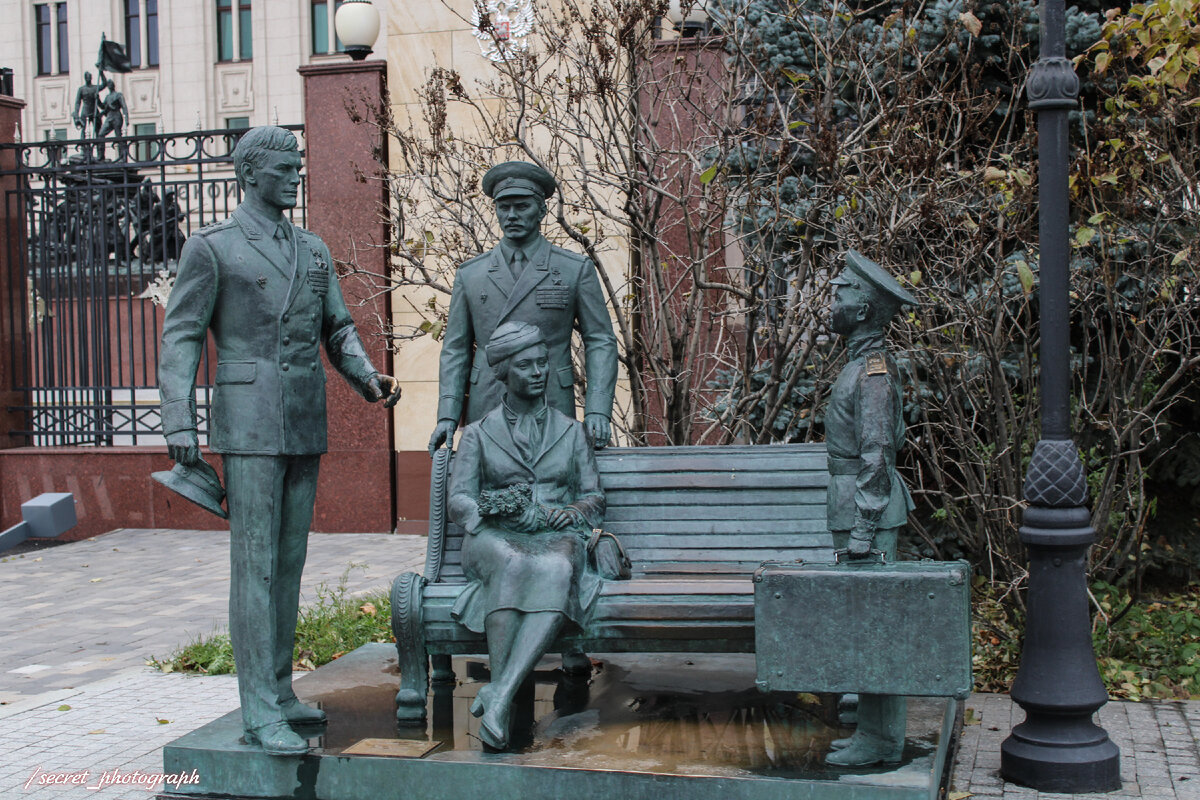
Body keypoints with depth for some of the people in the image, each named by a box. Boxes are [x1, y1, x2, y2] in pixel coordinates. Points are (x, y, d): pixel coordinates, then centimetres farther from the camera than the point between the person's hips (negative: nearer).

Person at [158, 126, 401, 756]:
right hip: (249, 425, -6)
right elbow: (180, 338, -5)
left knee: (289, 562, 10)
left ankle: (278, 691, 20)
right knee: (255, 564, -7)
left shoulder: (313, 250, 16)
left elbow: (337, 330, 16)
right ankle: (259, 711, -3)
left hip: (305, 427, 6)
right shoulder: (211, 248, -2)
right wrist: (179, 425, -15)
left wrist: (369, 378, -4)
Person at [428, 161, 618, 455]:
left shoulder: (576, 270, 6)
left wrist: (597, 411, -8)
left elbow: (600, 341, 4)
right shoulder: (470, 274, 11)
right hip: (486, 414, 1)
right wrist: (447, 416, -1)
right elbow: (455, 350, 11)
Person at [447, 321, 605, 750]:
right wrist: (495, 511, -14)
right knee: (513, 565, -40)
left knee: (556, 571, -39)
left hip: (557, 539, 1)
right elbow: (458, 501, 8)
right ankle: (501, 698, -40)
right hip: (494, 540, 0)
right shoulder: (479, 433, 17)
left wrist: (565, 515, -8)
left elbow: (592, 497, 15)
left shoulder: (570, 431, 21)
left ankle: (498, 696, -48)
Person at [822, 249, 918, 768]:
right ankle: (878, 730, 20)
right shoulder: (869, 363, 16)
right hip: (862, 506, 10)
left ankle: (879, 741, 1)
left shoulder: (872, 369, -15)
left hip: (866, 507, -10)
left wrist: (862, 528, -21)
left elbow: (877, 454, -20)